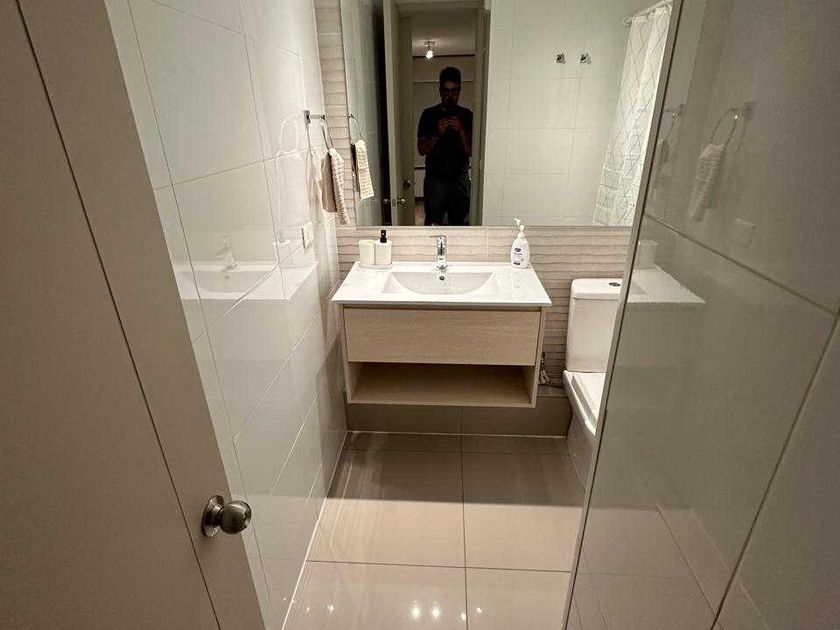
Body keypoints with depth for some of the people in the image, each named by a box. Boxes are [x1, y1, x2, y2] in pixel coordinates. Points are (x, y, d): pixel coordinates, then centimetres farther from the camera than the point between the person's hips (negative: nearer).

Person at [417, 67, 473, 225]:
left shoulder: (467, 115, 1)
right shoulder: (429, 114, -2)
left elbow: (471, 151, -5)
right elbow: (421, 149, -5)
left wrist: (461, 131, -21)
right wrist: (437, 133, -21)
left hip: (460, 179, 2)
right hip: (435, 179, -1)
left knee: (460, 223, 9)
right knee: (433, 223, 3)